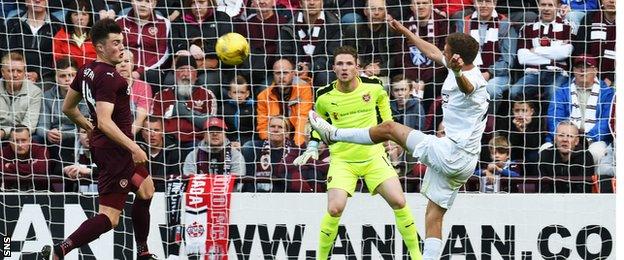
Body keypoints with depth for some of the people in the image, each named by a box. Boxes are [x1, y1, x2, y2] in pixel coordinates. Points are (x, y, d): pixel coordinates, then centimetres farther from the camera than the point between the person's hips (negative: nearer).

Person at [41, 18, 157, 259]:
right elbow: (105, 122, -30)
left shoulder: (86, 71, 7)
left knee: (146, 190, 25)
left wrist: (88, 126, 33)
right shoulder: (109, 78, -21)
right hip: (115, 149, -11)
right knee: (109, 218, -11)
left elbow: (68, 108, 18)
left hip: (101, 145, 11)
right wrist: (134, 148, -30)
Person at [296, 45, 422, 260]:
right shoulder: (325, 97, -8)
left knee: (399, 202, -9)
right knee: (334, 209, -18)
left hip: (374, 156, 1)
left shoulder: (373, 87, -8)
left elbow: (383, 99, 18)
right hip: (342, 160, -1)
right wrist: (313, 145, 4)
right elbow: (317, 121, 14)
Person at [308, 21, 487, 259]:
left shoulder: (472, 80, -20)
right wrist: (405, 32, 37)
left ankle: (334, 133, 18)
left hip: (452, 153, -10)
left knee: (389, 128, 1)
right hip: (459, 160, 10)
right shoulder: (458, 70, 10)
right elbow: (432, 52, 29)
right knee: (434, 217, 9)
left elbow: (466, 86, -48)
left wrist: (457, 72, -71)